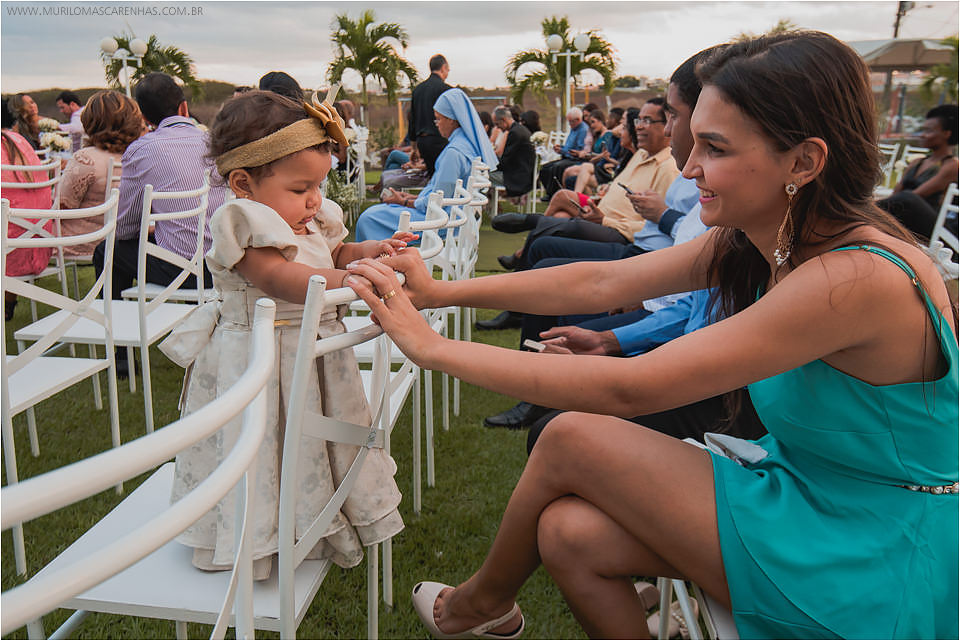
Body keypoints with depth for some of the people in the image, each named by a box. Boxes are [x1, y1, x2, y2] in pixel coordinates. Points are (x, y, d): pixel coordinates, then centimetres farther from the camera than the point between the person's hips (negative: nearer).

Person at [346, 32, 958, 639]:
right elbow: (602, 281, -3)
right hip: (806, 483, 7)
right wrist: (441, 291, -5)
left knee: (572, 439, -14)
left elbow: (630, 389, -31)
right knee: (570, 533, -10)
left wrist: (434, 346, -26)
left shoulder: (860, 278, -30)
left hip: (877, 560, -7)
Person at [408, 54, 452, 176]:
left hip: (421, 141, 7)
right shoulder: (444, 88, -8)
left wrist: (414, 143, 26)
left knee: (432, 176, 12)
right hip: (439, 140, -7)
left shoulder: (417, 89, 14)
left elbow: (412, 119, 19)